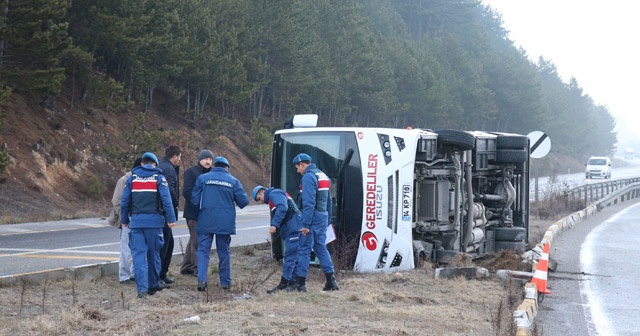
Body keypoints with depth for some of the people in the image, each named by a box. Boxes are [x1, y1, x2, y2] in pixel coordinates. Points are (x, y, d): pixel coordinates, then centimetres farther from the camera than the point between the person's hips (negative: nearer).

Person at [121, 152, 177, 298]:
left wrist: (124, 219, 18)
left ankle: (142, 288, -12)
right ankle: (153, 285, 21)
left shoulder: (132, 178, 9)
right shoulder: (159, 177, 1)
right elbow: (166, 199, -7)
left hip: (136, 221, 1)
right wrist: (171, 218, -6)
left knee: (138, 254, -1)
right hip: (154, 220, -1)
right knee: (154, 254, 12)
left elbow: (124, 201, 9)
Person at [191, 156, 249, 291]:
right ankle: (225, 281, 17)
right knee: (224, 252, 12)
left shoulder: (203, 178, 0)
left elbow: (194, 200, -2)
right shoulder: (233, 181, 2)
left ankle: (201, 279, -14)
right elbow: (243, 201, 0)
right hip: (225, 223, 1)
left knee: (203, 250, 2)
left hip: (206, 221, -1)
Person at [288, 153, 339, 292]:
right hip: (323, 218, 9)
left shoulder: (308, 177, -13)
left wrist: (305, 224, -20)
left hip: (313, 218, -9)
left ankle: (300, 283, -1)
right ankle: (331, 281, 8)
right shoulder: (323, 175, 16)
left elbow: (308, 203, -20)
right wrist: (328, 220, 21)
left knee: (304, 249, -3)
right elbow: (328, 201, 20)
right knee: (321, 248, 12)